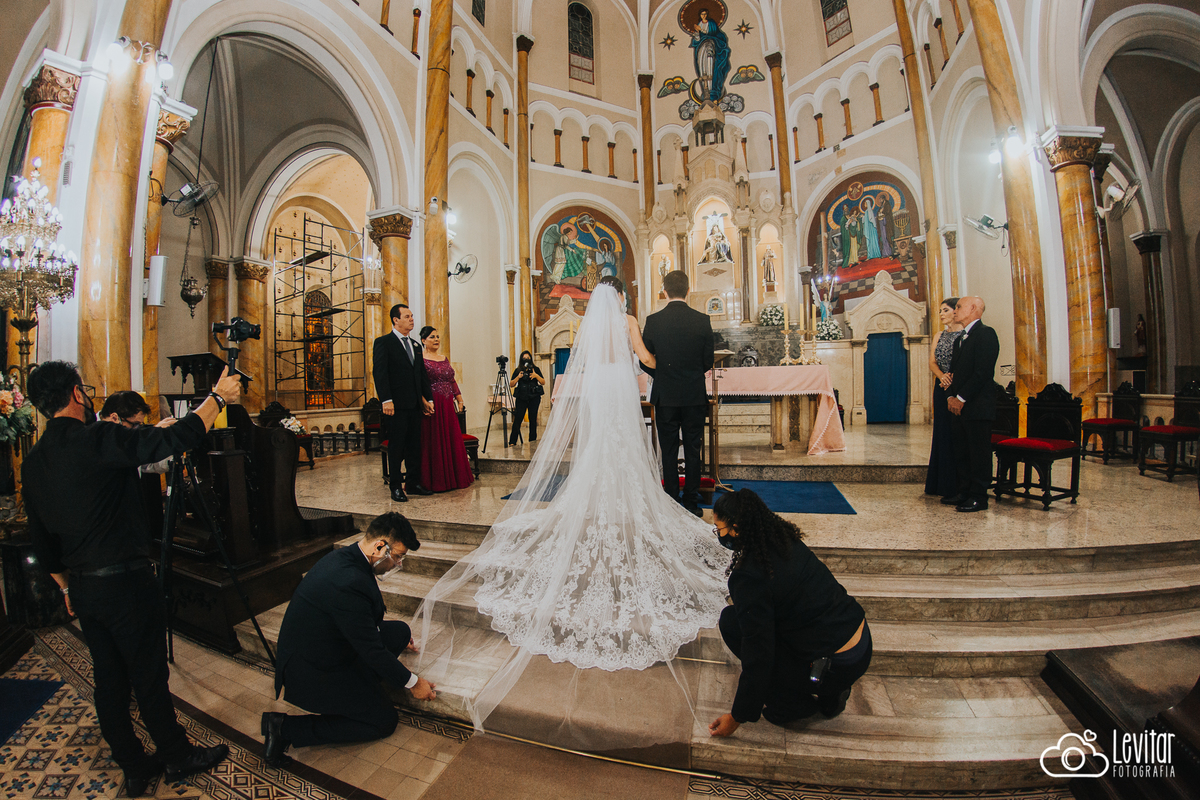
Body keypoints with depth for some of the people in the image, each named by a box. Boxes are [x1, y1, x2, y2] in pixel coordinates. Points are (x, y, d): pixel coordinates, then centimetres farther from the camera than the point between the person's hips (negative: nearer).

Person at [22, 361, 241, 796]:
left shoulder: (33, 461, 6)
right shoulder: (97, 440, -19)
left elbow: (40, 537, 13)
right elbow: (175, 439, -26)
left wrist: (67, 586, 23)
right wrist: (218, 397, -13)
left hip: (82, 587, 8)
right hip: (125, 583, -8)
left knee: (109, 679, 17)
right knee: (149, 678, 8)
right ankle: (178, 756, 26)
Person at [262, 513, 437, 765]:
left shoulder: (345, 557, -4)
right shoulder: (349, 582, -34)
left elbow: (365, 624, 15)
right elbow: (371, 650, -24)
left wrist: (399, 637, 27)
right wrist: (413, 682, -11)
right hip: (310, 674, -9)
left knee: (400, 631, 4)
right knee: (384, 721, -1)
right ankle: (286, 728, 2)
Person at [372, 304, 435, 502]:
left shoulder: (415, 345, 17)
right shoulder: (383, 342, -3)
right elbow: (379, 373, -11)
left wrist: (428, 398, 14)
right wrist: (386, 400, -19)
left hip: (415, 404, 7)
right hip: (396, 404, -6)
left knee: (414, 445, 11)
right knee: (396, 447, 2)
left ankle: (413, 482, 21)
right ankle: (396, 487, 12)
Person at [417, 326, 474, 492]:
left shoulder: (445, 359, 16)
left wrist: (459, 400, 12)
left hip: (448, 405, 7)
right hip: (432, 405, -7)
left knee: (452, 439, 9)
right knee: (433, 442, -2)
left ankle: (453, 478, 19)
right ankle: (435, 481, 8)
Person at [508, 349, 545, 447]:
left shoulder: (535, 369, 8)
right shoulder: (517, 370, 8)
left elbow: (543, 382, 5)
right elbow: (511, 385, 5)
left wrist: (536, 376, -11)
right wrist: (518, 377, -10)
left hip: (534, 397, 0)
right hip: (521, 397, 0)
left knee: (533, 419, 4)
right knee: (517, 419, -6)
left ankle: (533, 440, 15)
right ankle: (512, 442, -2)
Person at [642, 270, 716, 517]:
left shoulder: (653, 321, -7)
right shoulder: (702, 320, -5)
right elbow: (708, 362, 1)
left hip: (665, 396, 0)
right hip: (695, 396, 1)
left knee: (669, 453, 9)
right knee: (692, 451, 10)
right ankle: (691, 504, 18)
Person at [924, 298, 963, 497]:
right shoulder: (940, 336, 14)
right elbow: (932, 362, 6)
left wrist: (953, 378, -20)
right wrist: (942, 376, -12)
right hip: (942, 388, 6)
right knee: (943, 432, 8)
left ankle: (960, 485, 6)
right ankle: (944, 484, 16)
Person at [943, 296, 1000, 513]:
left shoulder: (985, 334, -10)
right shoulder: (961, 339, 19)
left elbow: (982, 372, -18)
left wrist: (961, 398, -15)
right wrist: (951, 396, 4)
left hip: (977, 406, -9)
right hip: (960, 405, 9)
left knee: (979, 452, -1)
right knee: (961, 452, 13)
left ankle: (979, 497, 7)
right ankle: (964, 492, 22)